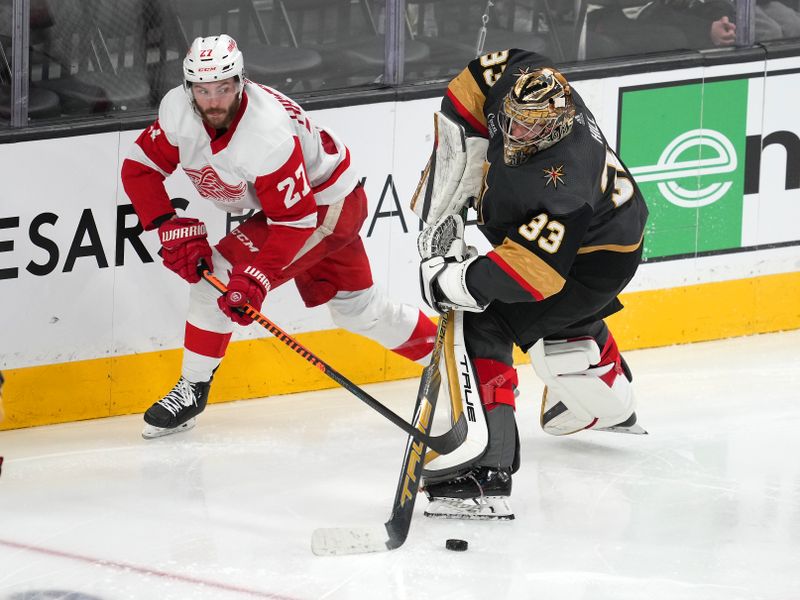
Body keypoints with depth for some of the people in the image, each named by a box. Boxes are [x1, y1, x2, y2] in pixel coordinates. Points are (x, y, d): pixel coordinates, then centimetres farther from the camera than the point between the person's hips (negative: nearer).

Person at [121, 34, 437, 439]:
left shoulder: (268, 135, -37)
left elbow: (295, 221, -33)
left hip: (326, 204, -8)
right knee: (357, 309, 18)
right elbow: (140, 167, -9)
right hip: (276, 203, 8)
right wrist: (173, 229, -19)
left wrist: (257, 278, -39)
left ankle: (193, 390, -6)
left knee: (223, 273, -19)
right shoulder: (178, 110, -18)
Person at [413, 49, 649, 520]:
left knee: (482, 325, -19)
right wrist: (444, 205, -12)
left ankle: (485, 468, -27)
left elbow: (532, 269, -42)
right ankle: (611, 406, 66)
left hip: (595, 259, -9)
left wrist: (450, 281, -34)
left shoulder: (561, 185, -42)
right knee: (565, 318, 36)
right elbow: (462, 112, -8)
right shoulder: (517, 79, -24)